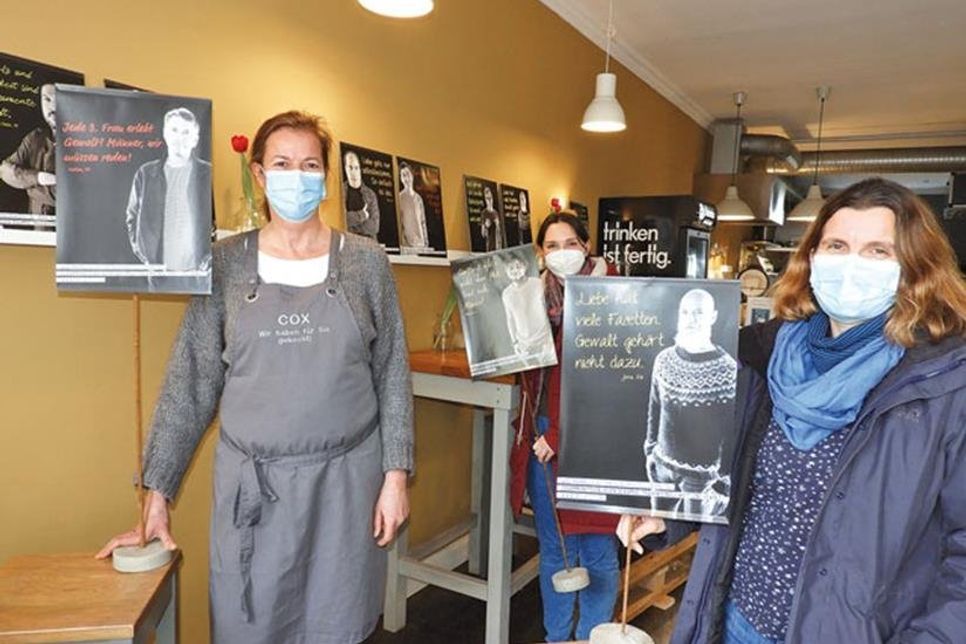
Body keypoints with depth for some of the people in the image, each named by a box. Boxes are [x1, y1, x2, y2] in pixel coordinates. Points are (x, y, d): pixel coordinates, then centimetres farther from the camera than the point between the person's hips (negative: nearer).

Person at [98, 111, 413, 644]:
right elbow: (190, 383, 3)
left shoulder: (365, 261, 0)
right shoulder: (226, 264, 1)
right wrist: (157, 494, 2)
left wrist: (396, 473, -2)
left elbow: (392, 375, 2)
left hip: (346, 479, 0)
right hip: (253, 484, 1)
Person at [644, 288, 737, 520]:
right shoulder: (664, 359, -1)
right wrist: (650, 450, 13)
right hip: (663, 463, 4)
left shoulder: (728, 369, -15)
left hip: (703, 471, -4)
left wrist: (726, 478, -9)